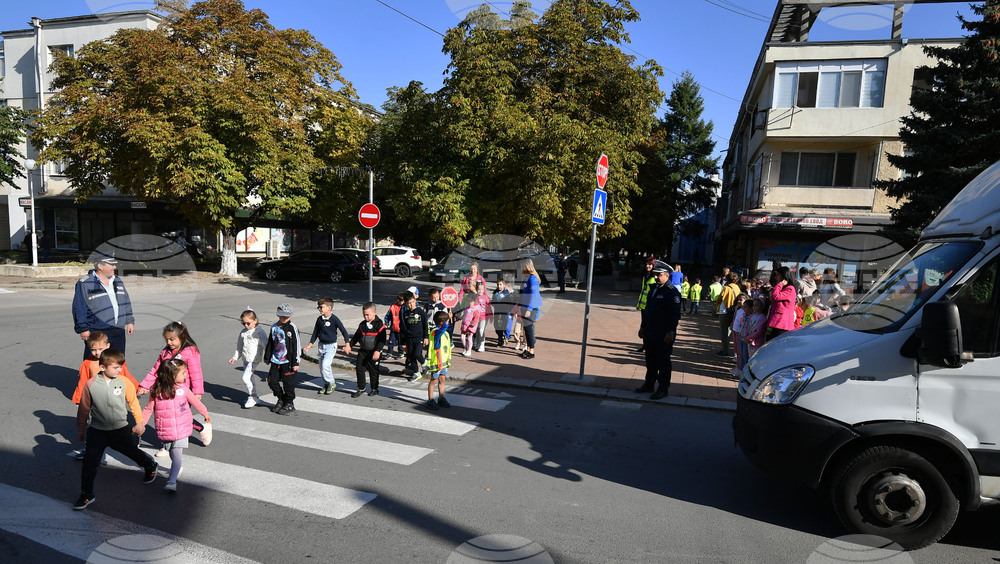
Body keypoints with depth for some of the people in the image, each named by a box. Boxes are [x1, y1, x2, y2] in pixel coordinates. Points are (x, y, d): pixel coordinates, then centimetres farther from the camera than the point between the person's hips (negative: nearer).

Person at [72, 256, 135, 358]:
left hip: (118, 333, 6)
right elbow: (79, 309, -7)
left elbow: (126, 303, 21)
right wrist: (83, 329, -11)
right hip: (95, 334, -6)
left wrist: (130, 322, 16)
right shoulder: (84, 284, -5)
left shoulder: (118, 281, 14)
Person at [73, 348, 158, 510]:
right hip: (97, 431, 0)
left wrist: (140, 422, 6)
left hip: (120, 429, 1)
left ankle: (150, 466, 46)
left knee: (133, 452, 17)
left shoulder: (124, 382, -11)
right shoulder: (91, 384, -13)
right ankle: (87, 494, 12)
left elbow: (133, 402, 2)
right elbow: (84, 408, 0)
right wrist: (80, 429, 8)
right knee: (90, 462, -4)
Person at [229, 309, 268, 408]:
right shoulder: (243, 332, 9)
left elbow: (266, 345, -10)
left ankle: (252, 397, 1)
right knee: (250, 378, 14)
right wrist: (235, 357, 16)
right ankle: (255, 398, 27)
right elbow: (239, 346, 20)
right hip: (245, 358, 7)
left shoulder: (259, 332, -11)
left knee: (245, 377, -15)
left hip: (254, 359, -7)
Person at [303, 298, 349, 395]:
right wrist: (310, 345, 10)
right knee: (321, 367, 10)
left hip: (331, 346, -6)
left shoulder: (334, 319, -14)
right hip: (321, 345, 6)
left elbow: (344, 331, -10)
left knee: (325, 365, -18)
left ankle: (332, 383, 2)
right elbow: (315, 332, 14)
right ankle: (326, 384, 26)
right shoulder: (319, 319, 3)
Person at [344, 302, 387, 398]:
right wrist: (349, 345, 9)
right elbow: (356, 337, 19)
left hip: (373, 353, -6)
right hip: (362, 351, 6)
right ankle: (361, 388, 18)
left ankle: (374, 389, 22)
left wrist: (377, 351, -24)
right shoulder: (362, 324, 8)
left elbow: (382, 339, -16)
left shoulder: (379, 324, -11)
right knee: (359, 369, 4)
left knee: (373, 371, 6)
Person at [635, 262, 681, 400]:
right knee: (650, 361, 16)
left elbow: (675, 314, -16)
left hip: (663, 335, -8)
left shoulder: (672, 292, -13)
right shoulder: (653, 289, 14)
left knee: (663, 362, 2)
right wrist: (643, 326, 20)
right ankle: (649, 384, 27)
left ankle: (663, 388, 11)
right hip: (650, 333, 8)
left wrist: (670, 332, -20)